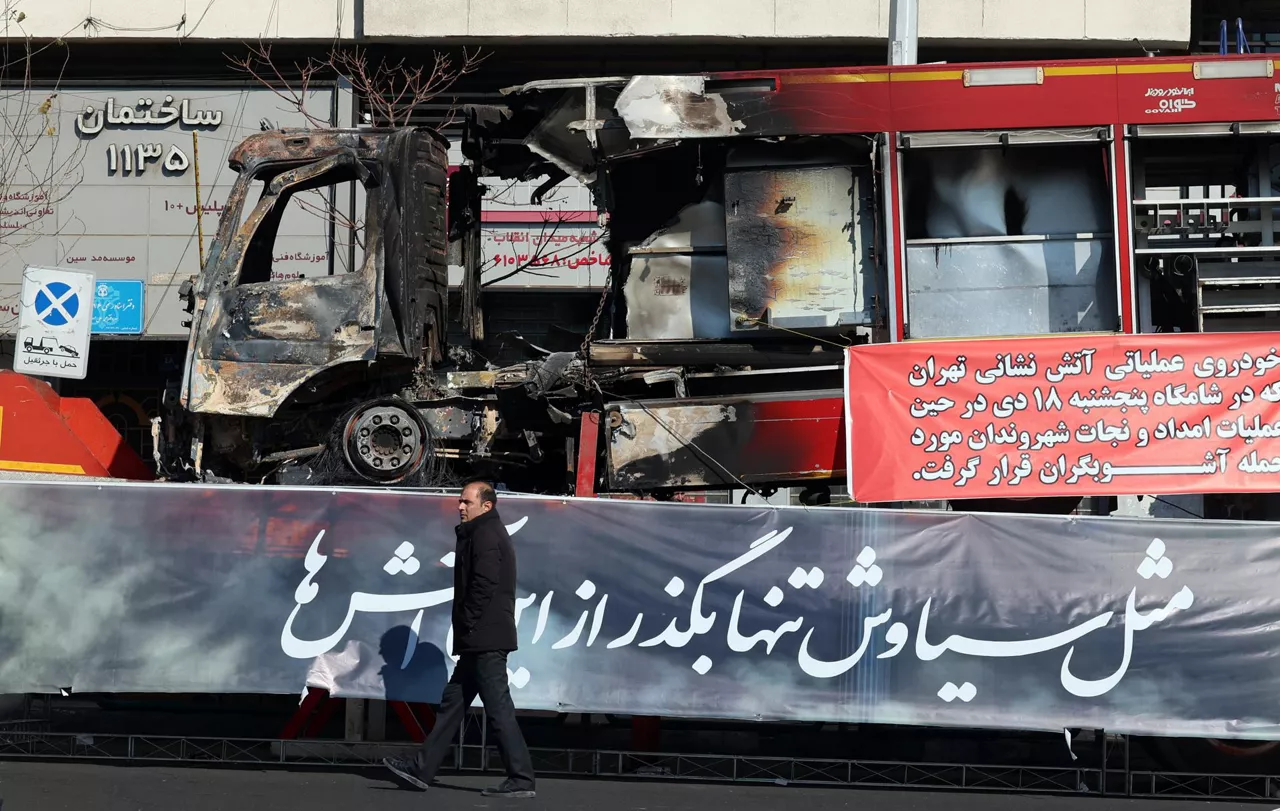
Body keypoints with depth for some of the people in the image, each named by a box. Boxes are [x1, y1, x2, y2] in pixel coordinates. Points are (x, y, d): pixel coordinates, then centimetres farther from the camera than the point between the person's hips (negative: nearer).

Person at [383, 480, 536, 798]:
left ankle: (521, 780, -6)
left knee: (498, 707, -8)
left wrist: (466, 626, -15)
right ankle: (422, 768, 15)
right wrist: (465, 634, 18)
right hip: (482, 641, 11)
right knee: (453, 701, 12)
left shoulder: (485, 534, -11)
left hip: (485, 639, -11)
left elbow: (483, 585, -21)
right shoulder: (489, 533, 21)